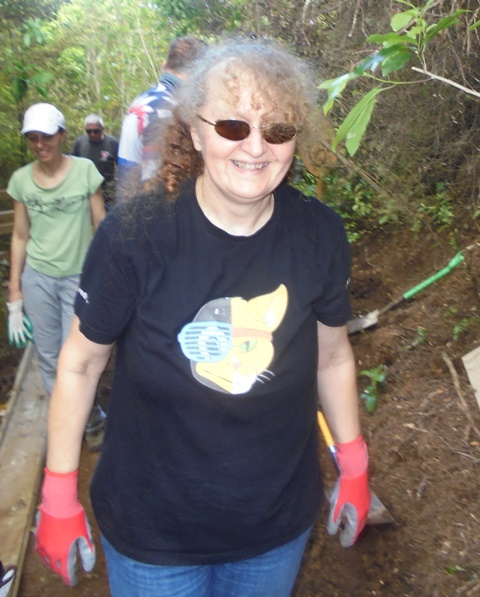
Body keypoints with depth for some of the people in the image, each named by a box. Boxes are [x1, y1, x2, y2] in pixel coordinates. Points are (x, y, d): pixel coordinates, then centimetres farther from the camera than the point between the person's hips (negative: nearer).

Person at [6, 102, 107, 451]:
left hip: (80, 277, -2)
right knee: (49, 360, 11)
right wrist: (14, 294, 5)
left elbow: (101, 225, -2)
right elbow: (20, 236, 5)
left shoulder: (85, 170, -7)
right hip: (37, 278, 3)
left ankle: (93, 419, 24)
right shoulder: (21, 180, 0)